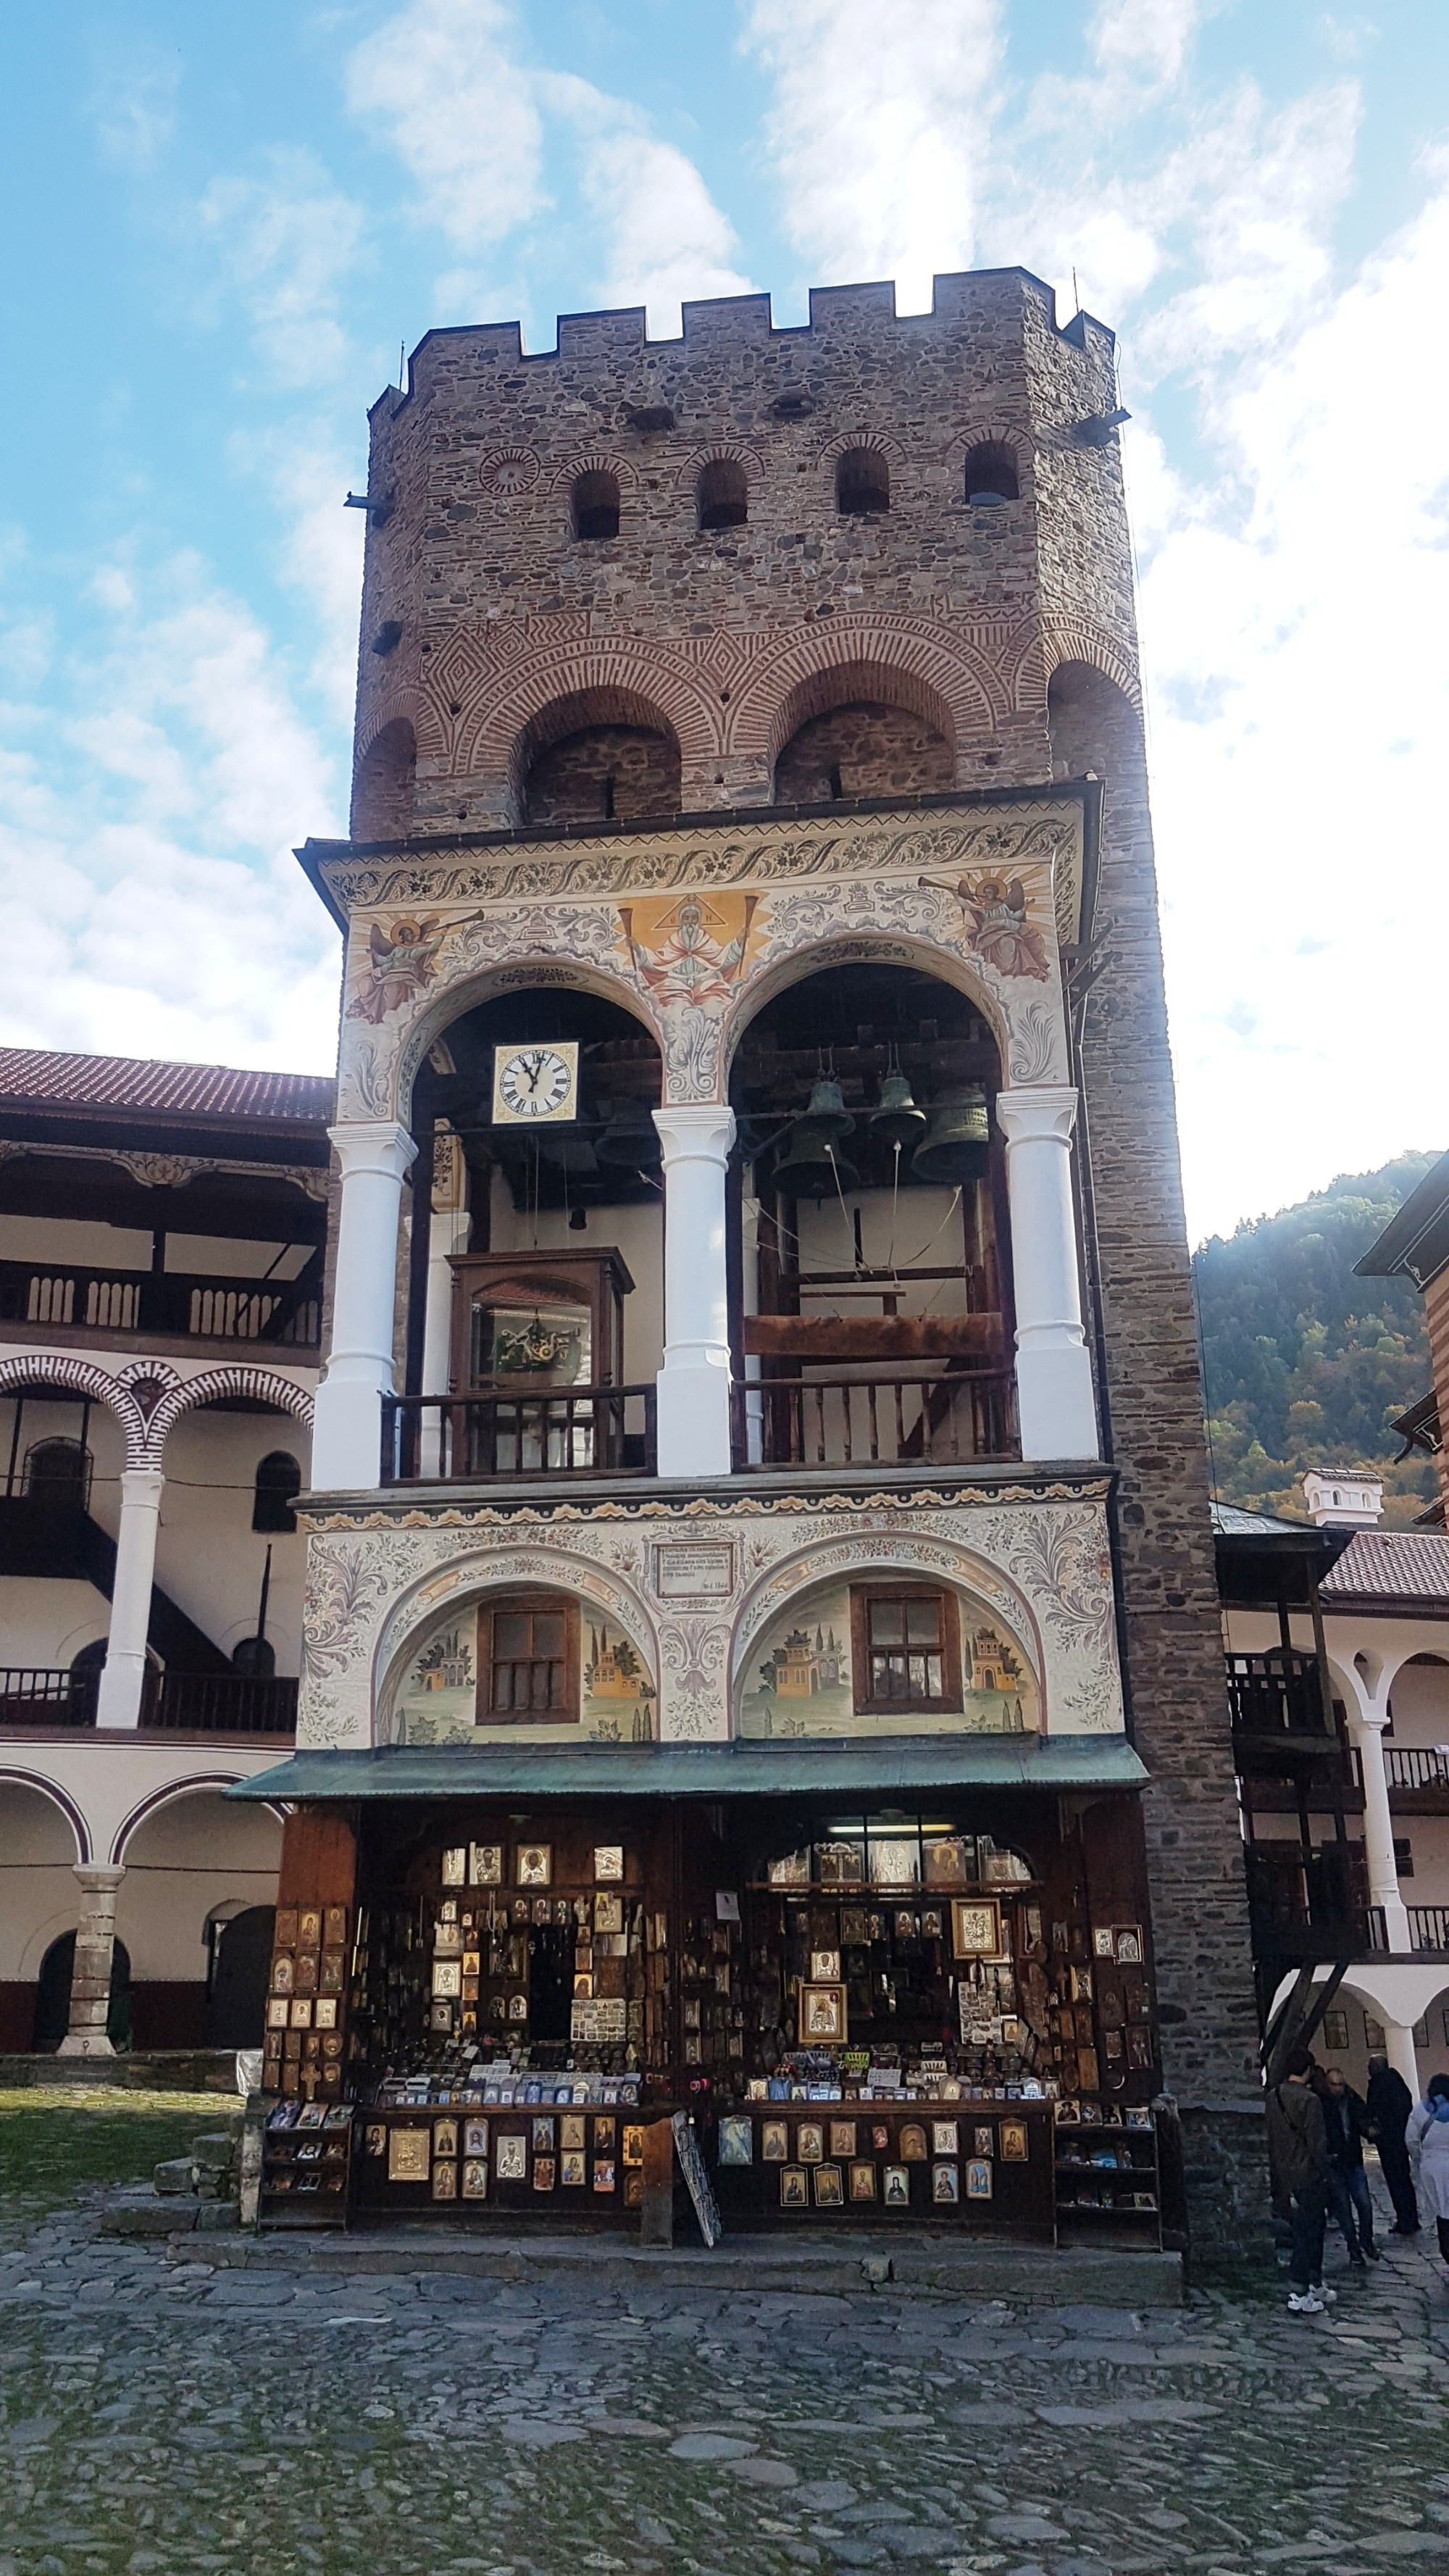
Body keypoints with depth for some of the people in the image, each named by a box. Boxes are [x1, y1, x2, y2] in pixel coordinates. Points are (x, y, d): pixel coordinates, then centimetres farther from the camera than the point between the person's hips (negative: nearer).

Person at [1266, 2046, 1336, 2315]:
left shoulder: (1273, 2096, 5)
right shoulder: (1309, 2100, -17)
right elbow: (1317, 2142, -16)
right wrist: (1323, 2172, -8)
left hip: (1285, 2176, 7)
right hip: (1308, 2176, -7)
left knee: (1311, 2231, 20)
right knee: (1307, 2233, 0)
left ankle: (1315, 2286, 29)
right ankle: (1297, 2297, 1)